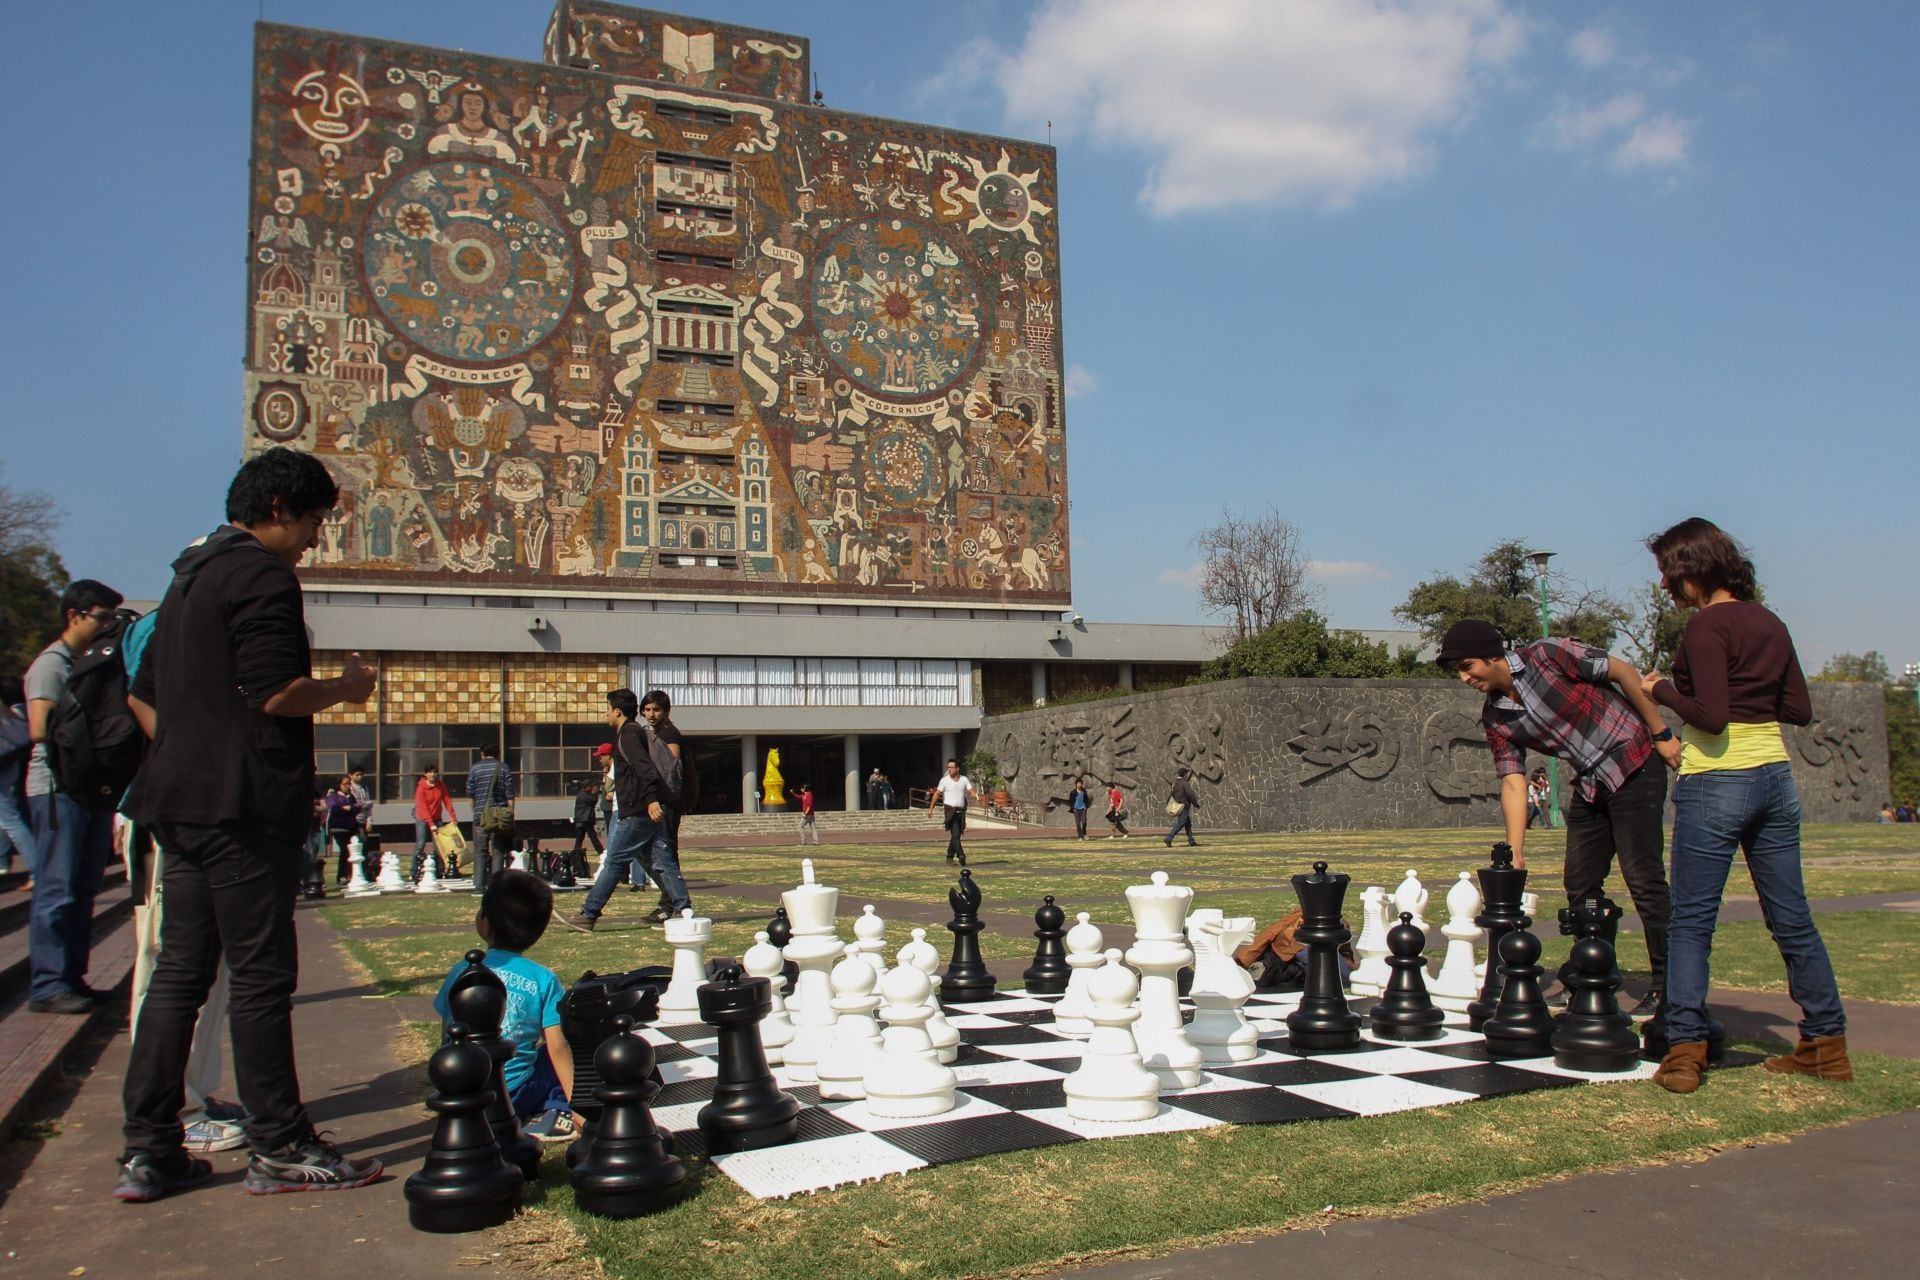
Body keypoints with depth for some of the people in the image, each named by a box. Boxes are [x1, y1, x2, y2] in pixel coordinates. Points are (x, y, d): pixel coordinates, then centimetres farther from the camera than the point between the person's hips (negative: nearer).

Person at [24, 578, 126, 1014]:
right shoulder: (51, 664, -5)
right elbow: (40, 728, -17)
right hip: (59, 788, -8)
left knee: (82, 892, 10)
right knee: (56, 892, -7)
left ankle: (72, 978, 16)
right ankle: (47, 985, -4)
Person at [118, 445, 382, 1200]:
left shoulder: (191, 574, 20)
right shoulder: (261, 575, -11)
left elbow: (143, 694, 24)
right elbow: (276, 693, -19)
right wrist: (346, 687, -3)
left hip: (181, 804, 10)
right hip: (243, 807, -10)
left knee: (179, 971, 11)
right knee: (261, 976, -3)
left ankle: (147, 1152, 14)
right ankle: (280, 1150, 5)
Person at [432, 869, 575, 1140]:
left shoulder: (460, 971, 1)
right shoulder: (543, 980, -6)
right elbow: (557, 1048, -7)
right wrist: (573, 1104, 2)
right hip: (513, 1095, -4)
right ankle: (554, 1113, -2)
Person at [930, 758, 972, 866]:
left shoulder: (964, 779, 8)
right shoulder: (944, 780, 1)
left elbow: (970, 792, 2)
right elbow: (937, 794, 1)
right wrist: (931, 808, -3)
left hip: (961, 811, 4)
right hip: (950, 809, -4)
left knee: (956, 835, 8)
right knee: (955, 834, -17)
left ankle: (950, 857, 21)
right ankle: (961, 855, -27)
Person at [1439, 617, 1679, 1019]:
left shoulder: (1547, 655, -17)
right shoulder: (1495, 717, 0)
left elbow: (1623, 672, -11)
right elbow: (1512, 782, -3)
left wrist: (1661, 733, -10)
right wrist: (1514, 855, -10)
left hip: (1633, 764, -7)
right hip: (1588, 784, 7)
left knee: (1643, 877, -9)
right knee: (1579, 883, 7)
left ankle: (1667, 988, -1)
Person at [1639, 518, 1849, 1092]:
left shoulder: (1706, 625, -12)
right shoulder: (1770, 624, 10)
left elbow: (1711, 716, -19)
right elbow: (1799, 709, 14)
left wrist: (1663, 690, -4)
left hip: (1716, 782, -7)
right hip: (1775, 776, 7)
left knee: (1692, 922, -1)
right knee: (1792, 917, 15)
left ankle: (1685, 1049, -2)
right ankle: (1827, 1044, 22)